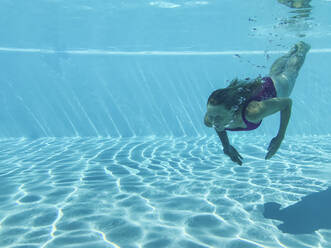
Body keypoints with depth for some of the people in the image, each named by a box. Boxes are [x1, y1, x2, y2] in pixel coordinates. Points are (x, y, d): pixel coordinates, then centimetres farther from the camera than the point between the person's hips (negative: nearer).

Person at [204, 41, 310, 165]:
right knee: (274, 72, 37)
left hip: (275, 89, -4)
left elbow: (287, 102, -34)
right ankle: (293, 49, 67)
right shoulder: (209, 120, -38)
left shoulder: (252, 113, -50)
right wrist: (226, 146, -15)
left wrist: (280, 137, -34)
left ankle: (301, 48, 63)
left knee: (290, 72, 32)